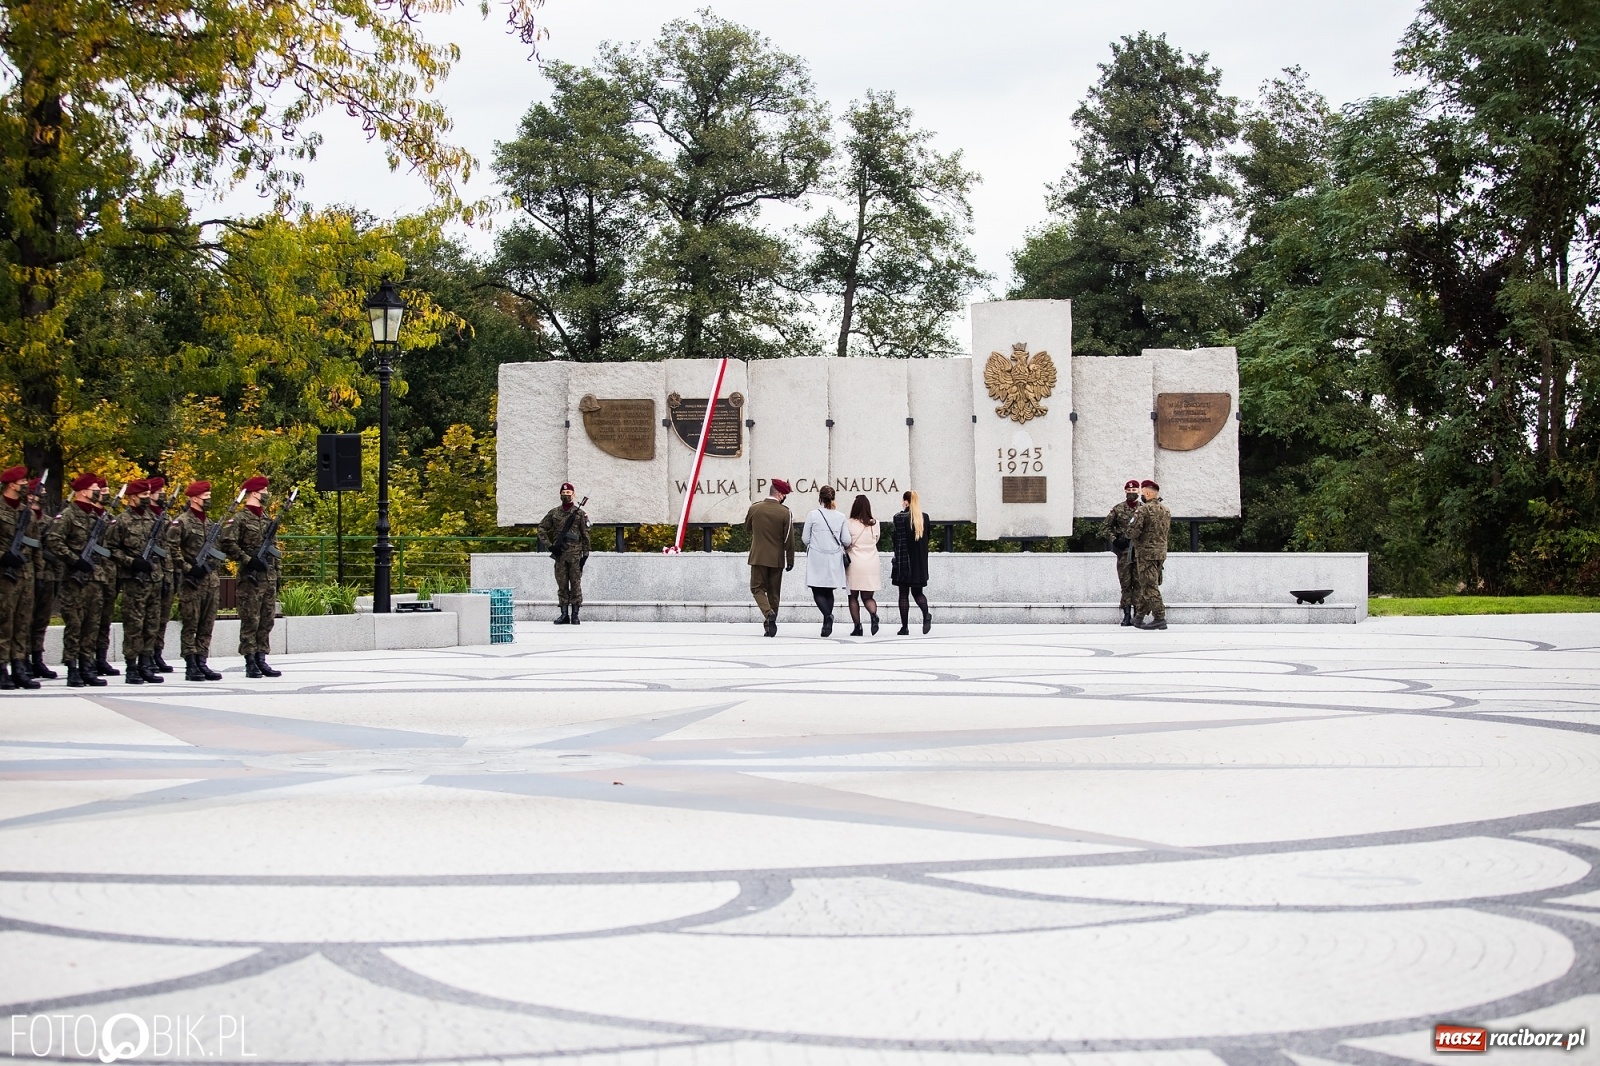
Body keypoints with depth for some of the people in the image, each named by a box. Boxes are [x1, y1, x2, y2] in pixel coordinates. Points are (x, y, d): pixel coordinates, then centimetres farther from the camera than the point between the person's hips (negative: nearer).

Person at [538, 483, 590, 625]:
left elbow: (585, 535, 1)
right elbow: (542, 528, 13)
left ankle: (575, 614, 2)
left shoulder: (579, 513, 2)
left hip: (575, 554, -3)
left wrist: (585, 554, -4)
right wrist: (549, 545, 1)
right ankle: (564, 614, 9)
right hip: (560, 554, 3)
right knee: (562, 585, 4)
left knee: (575, 584, -1)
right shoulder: (554, 512, 9)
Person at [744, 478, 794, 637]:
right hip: (777, 558, 0)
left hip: (758, 557, 0)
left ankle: (769, 613, -18)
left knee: (757, 588, 7)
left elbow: (747, 527, 14)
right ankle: (770, 624, 13)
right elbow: (789, 539, -6)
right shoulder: (785, 513, -10)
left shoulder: (754, 508, -5)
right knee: (774, 592, 11)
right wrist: (790, 559, 4)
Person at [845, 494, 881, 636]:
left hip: (854, 564, -2)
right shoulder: (875, 524, 1)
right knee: (868, 597, 10)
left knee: (853, 597, 10)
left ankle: (857, 627, 5)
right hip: (872, 564, 2)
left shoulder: (850, 524, -8)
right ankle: (874, 614, -21)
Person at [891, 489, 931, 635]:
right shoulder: (924, 518, 4)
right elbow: (926, 539, 10)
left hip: (905, 560, -4)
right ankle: (926, 616, -13)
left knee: (903, 594, 3)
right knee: (917, 592, 14)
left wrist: (897, 561, -9)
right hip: (920, 562, 4)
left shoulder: (900, 517, -11)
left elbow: (899, 541, -12)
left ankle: (905, 626, 4)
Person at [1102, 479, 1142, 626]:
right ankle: (1127, 614, 4)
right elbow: (1104, 527, 8)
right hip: (1124, 551, 0)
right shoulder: (1118, 509, 5)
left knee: (1138, 584, 1)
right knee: (1126, 584, 1)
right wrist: (1114, 539, -4)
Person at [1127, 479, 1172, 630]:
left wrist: (1130, 534, 3)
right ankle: (1139, 616, 21)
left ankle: (1160, 618, -7)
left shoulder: (1144, 509, -15)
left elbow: (1133, 532, -18)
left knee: (1150, 586, -5)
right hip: (1161, 552, 8)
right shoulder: (1166, 510, 11)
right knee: (1145, 585, 16)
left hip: (1146, 553, -8)